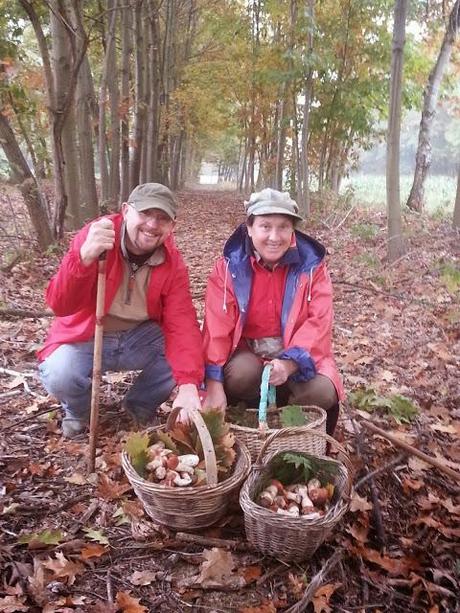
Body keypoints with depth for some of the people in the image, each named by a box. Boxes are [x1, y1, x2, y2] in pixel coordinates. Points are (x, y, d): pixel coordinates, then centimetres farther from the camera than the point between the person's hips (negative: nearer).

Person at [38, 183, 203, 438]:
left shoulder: (172, 262, -10)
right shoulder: (95, 236, -19)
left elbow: (181, 323, -19)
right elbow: (60, 306, -28)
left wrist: (188, 385, -33)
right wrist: (85, 257, -48)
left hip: (140, 338, 3)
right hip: (86, 339, -3)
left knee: (191, 352, -19)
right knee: (59, 376, -32)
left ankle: (140, 405, 10)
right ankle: (79, 410, 7)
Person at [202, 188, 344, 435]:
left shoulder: (312, 265, -7)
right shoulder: (230, 266, -9)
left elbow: (318, 322, -15)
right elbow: (217, 326, -14)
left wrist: (289, 363, -33)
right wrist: (214, 383, -24)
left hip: (296, 355, 1)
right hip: (247, 352, 0)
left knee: (322, 392, -26)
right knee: (241, 373, -33)